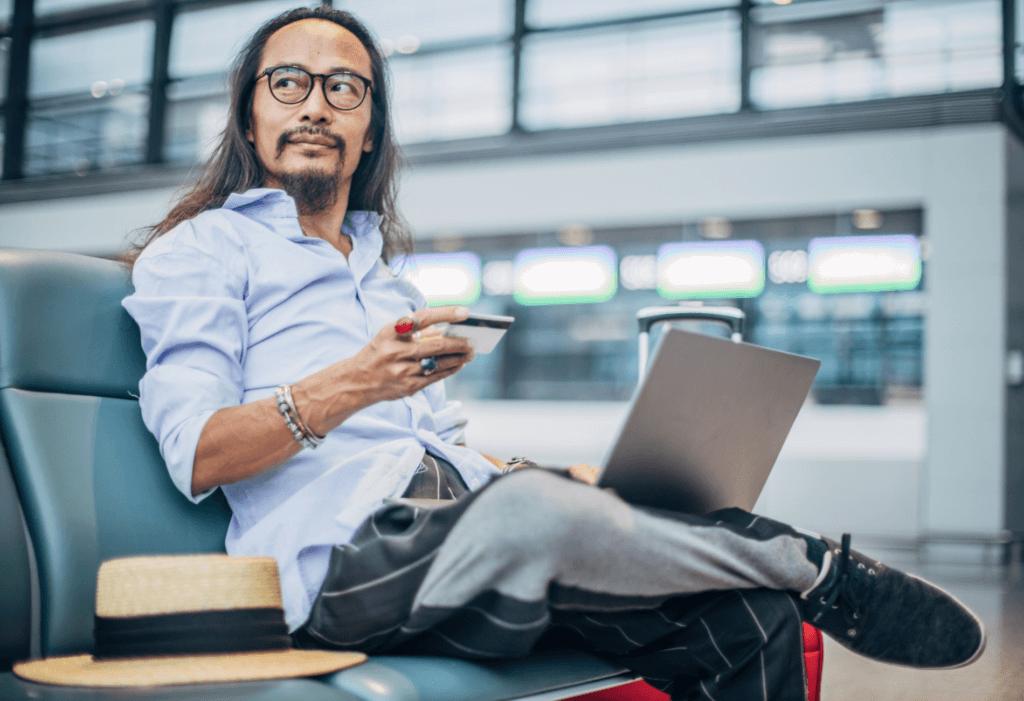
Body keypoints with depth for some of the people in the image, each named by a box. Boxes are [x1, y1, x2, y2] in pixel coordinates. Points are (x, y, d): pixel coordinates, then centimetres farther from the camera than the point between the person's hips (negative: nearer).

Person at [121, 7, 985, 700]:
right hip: (343, 555, -6)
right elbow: (196, 455, -4)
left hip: (456, 532, 6)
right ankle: (815, 567, -12)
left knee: (746, 620, -15)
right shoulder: (199, 251, 11)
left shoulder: (387, 281, 31)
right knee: (532, 511, -36)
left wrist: (568, 478, 6)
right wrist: (346, 388, -22)